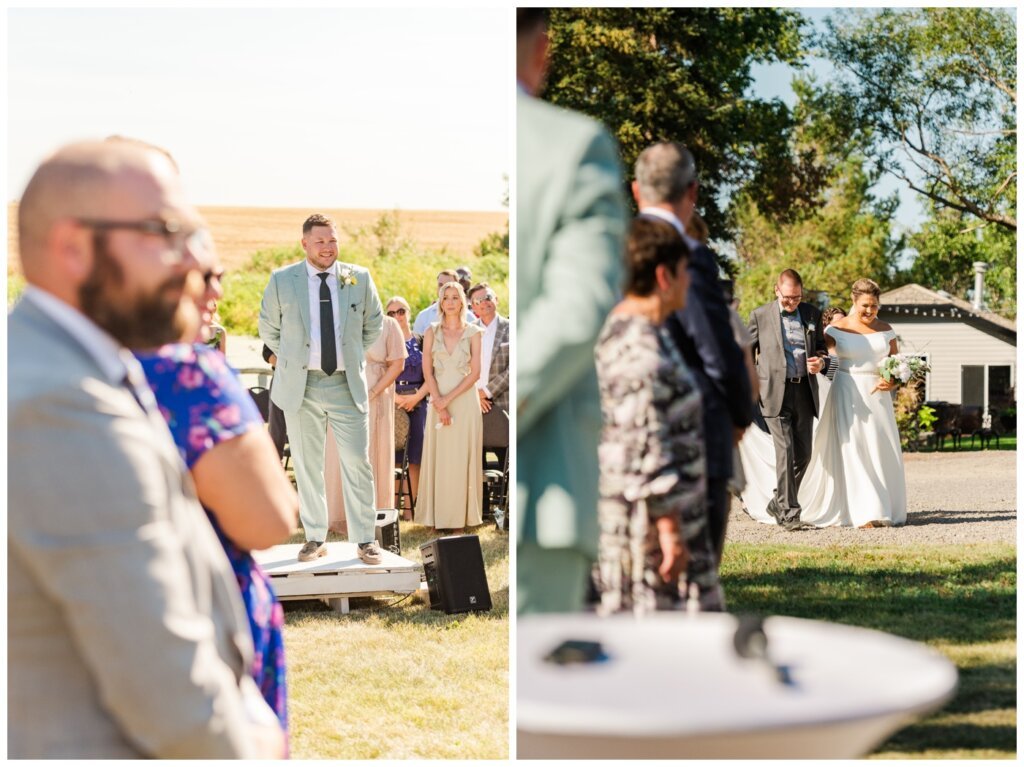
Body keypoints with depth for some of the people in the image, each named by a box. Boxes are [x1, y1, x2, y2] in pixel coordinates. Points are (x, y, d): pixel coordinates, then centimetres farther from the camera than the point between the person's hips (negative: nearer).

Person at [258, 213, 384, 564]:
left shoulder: (359, 278, 3)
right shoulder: (282, 280, 0)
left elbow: (374, 324, 17)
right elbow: (268, 328, 13)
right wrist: (290, 360, 8)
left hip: (346, 385, 0)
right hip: (301, 387, 0)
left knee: (357, 463, -2)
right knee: (307, 466, 6)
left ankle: (365, 539, 5)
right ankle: (315, 538, 15)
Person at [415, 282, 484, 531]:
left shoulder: (473, 333, 3)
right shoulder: (432, 332, 6)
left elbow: (475, 373, -4)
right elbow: (427, 372, 1)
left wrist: (448, 399, -12)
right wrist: (439, 405, -11)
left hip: (465, 400, -1)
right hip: (438, 401, 1)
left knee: (462, 459, -1)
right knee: (438, 457, 1)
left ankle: (459, 517, 4)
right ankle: (437, 517, 6)